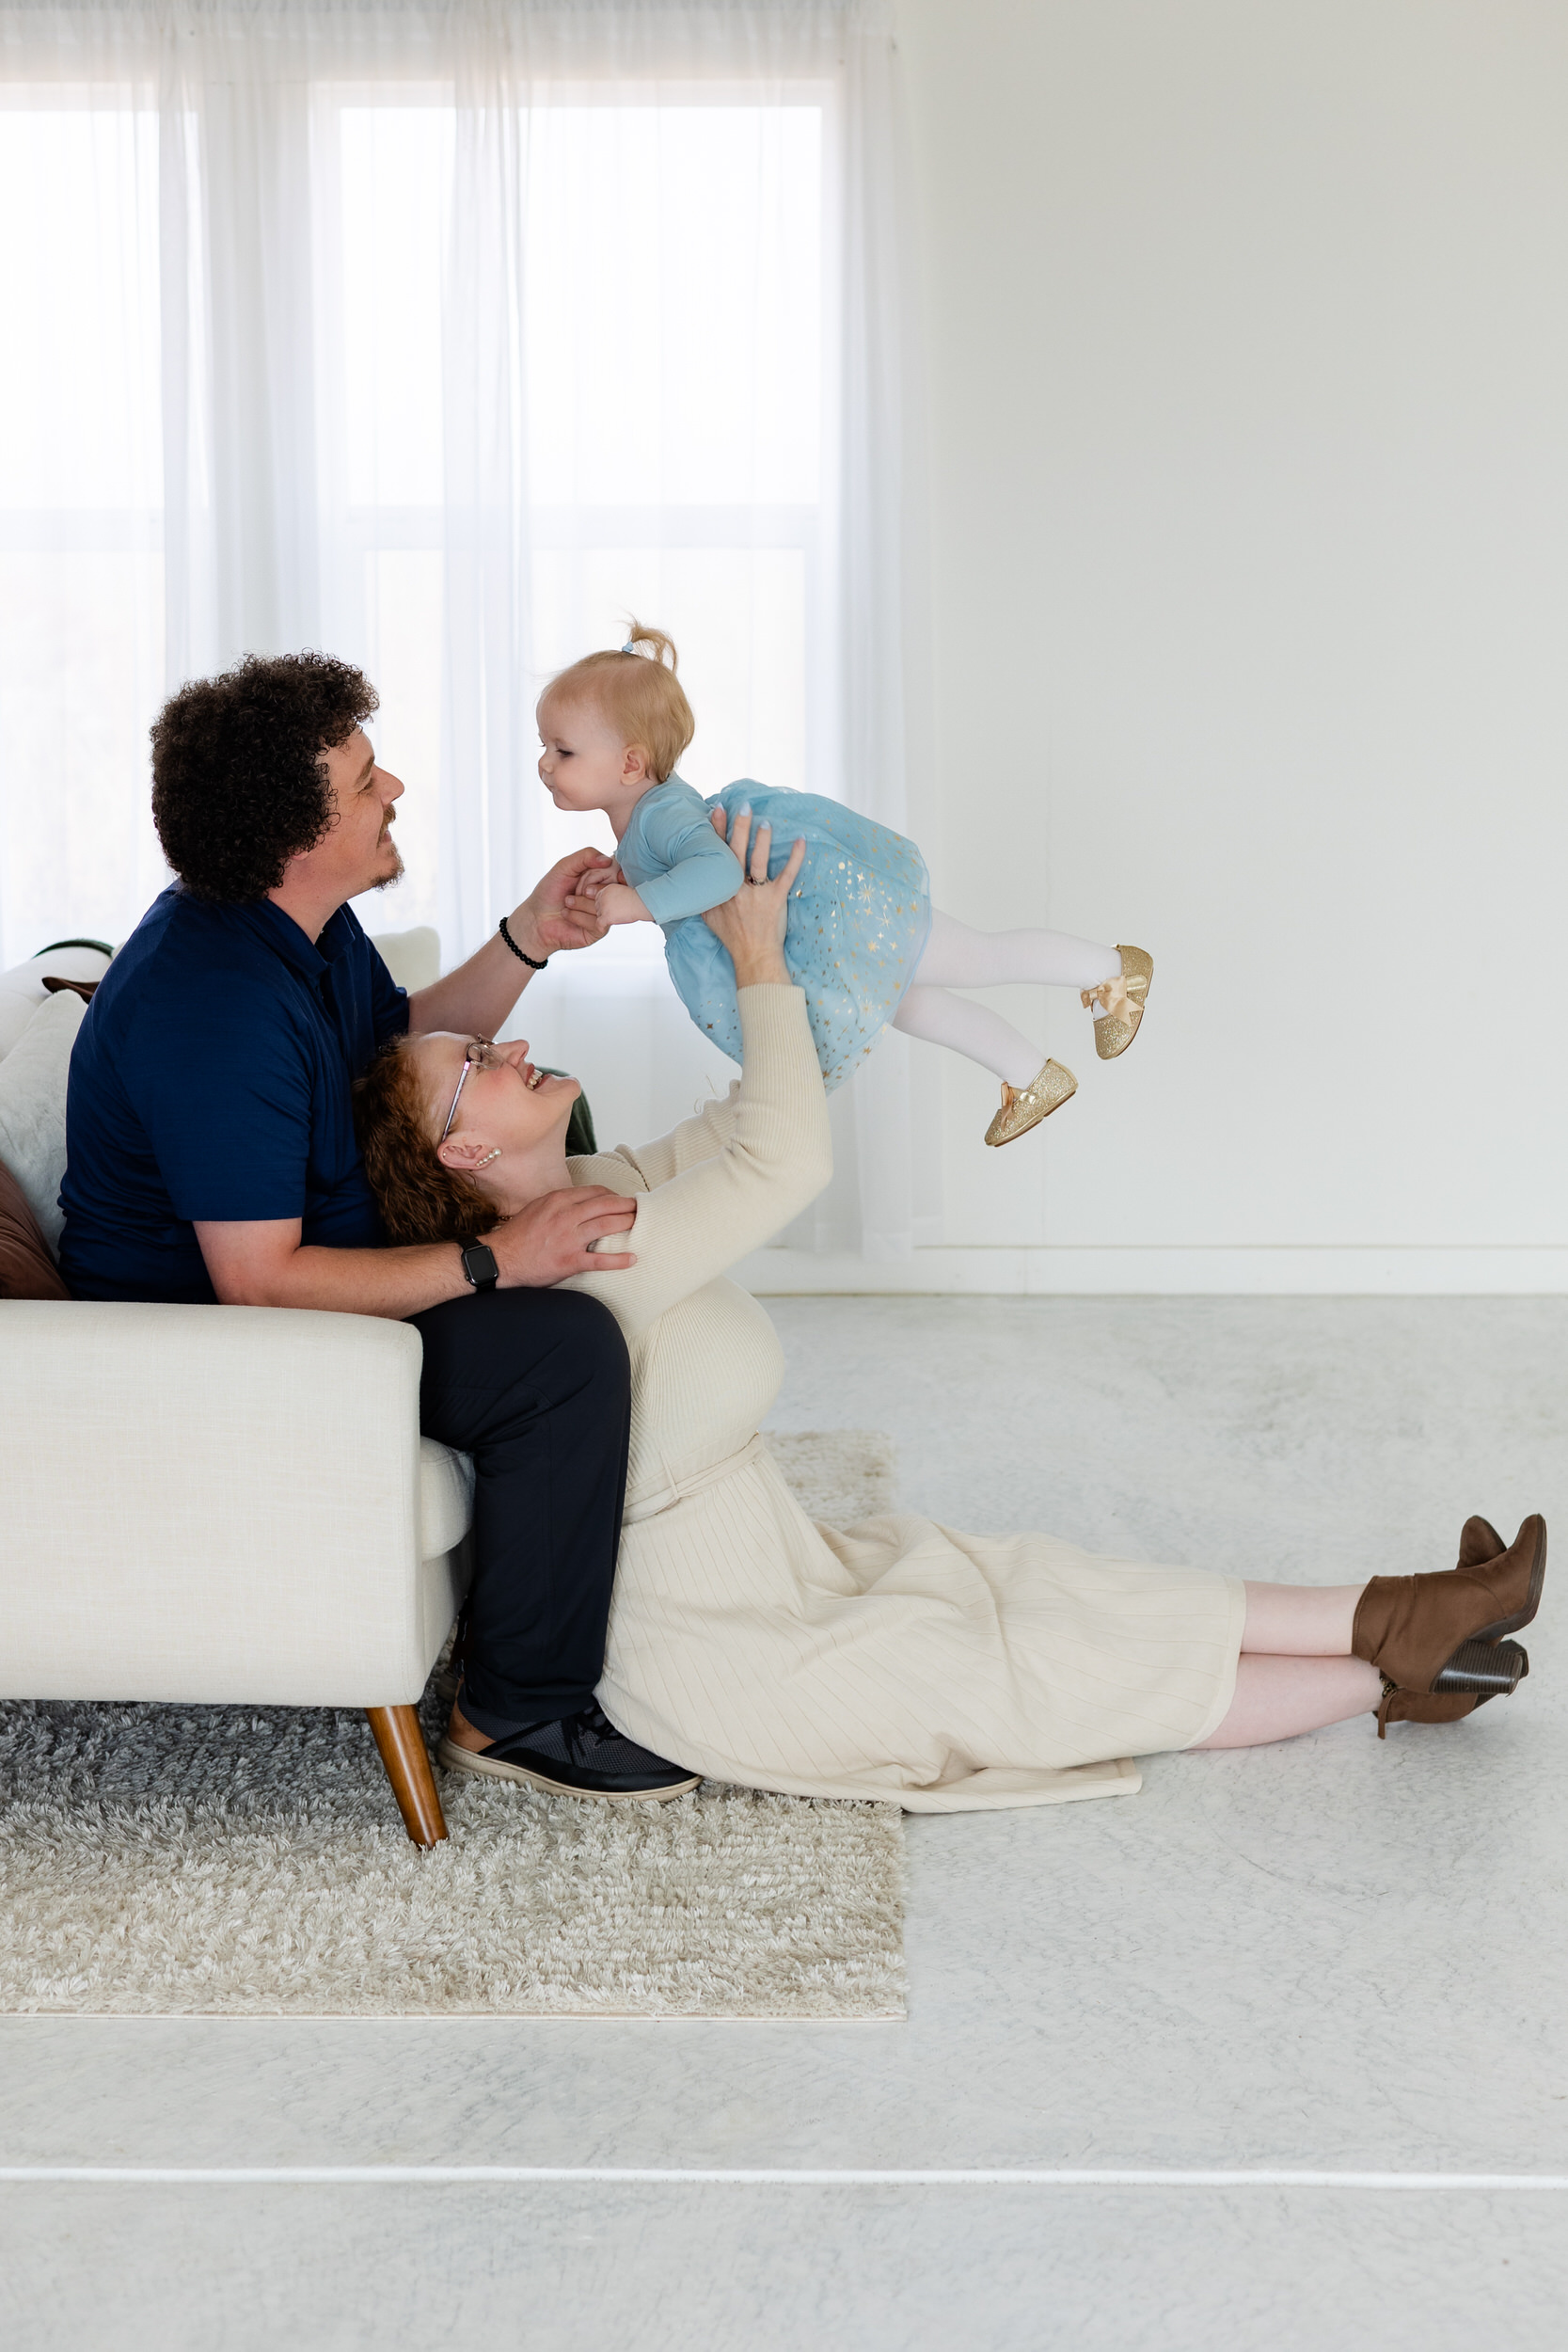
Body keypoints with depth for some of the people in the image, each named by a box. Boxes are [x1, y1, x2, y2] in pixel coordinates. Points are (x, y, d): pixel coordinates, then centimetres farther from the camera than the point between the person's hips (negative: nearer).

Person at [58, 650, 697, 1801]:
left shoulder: (302, 923, 2)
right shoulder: (216, 1007, -30)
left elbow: (405, 1043, 20)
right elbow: (258, 1282, -32)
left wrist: (527, 942, 4)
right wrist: (491, 1261, -29)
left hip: (304, 1249, 11)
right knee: (565, 1346, -28)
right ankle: (527, 1704, -13)